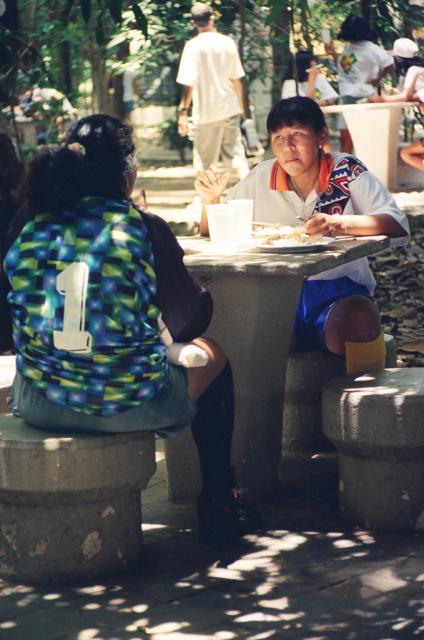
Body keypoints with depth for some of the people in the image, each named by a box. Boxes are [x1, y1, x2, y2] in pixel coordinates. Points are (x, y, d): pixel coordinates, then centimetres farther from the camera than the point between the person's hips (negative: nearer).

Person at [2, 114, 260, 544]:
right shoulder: (143, 228, -11)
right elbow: (188, 322, -3)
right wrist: (203, 293, 18)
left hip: (38, 405, 3)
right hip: (128, 404, -3)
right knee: (211, 355, 27)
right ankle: (217, 504, 32)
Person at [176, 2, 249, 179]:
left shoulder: (193, 46, -10)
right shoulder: (227, 42, 2)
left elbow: (189, 83, -15)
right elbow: (236, 79, 7)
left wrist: (183, 111, -10)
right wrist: (240, 106, 19)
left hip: (206, 112, -3)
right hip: (230, 110, 3)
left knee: (203, 162, 6)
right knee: (236, 153, 8)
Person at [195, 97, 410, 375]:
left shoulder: (346, 171, -2)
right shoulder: (261, 179, 9)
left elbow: (398, 226, -13)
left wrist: (339, 224, -28)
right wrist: (212, 200, -5)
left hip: (340, 292, -3)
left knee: (360, 320, -37)